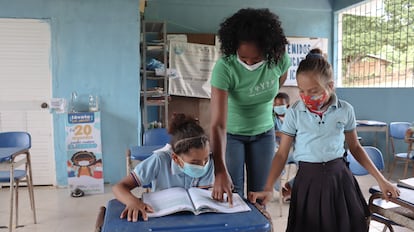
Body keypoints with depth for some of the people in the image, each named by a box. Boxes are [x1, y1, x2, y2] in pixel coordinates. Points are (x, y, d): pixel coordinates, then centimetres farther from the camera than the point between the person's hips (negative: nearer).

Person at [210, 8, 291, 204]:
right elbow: (218, 124, -35)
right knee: (232, 195, 0)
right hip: (232, 133, -3)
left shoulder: (279, 58, -20)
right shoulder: (224, 67, -31)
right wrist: (220, 170, -42)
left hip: (264, 132, 3)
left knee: (260, 193, 8)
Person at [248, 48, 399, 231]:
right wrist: (268, 188, -14)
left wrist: (381, 180, 9)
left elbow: (355, 147, 10)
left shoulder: (345, 110, -3)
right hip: (308, 178, -1)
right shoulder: (294, 113, -7)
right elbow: (282, 154, -4)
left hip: (339, 175, 1)